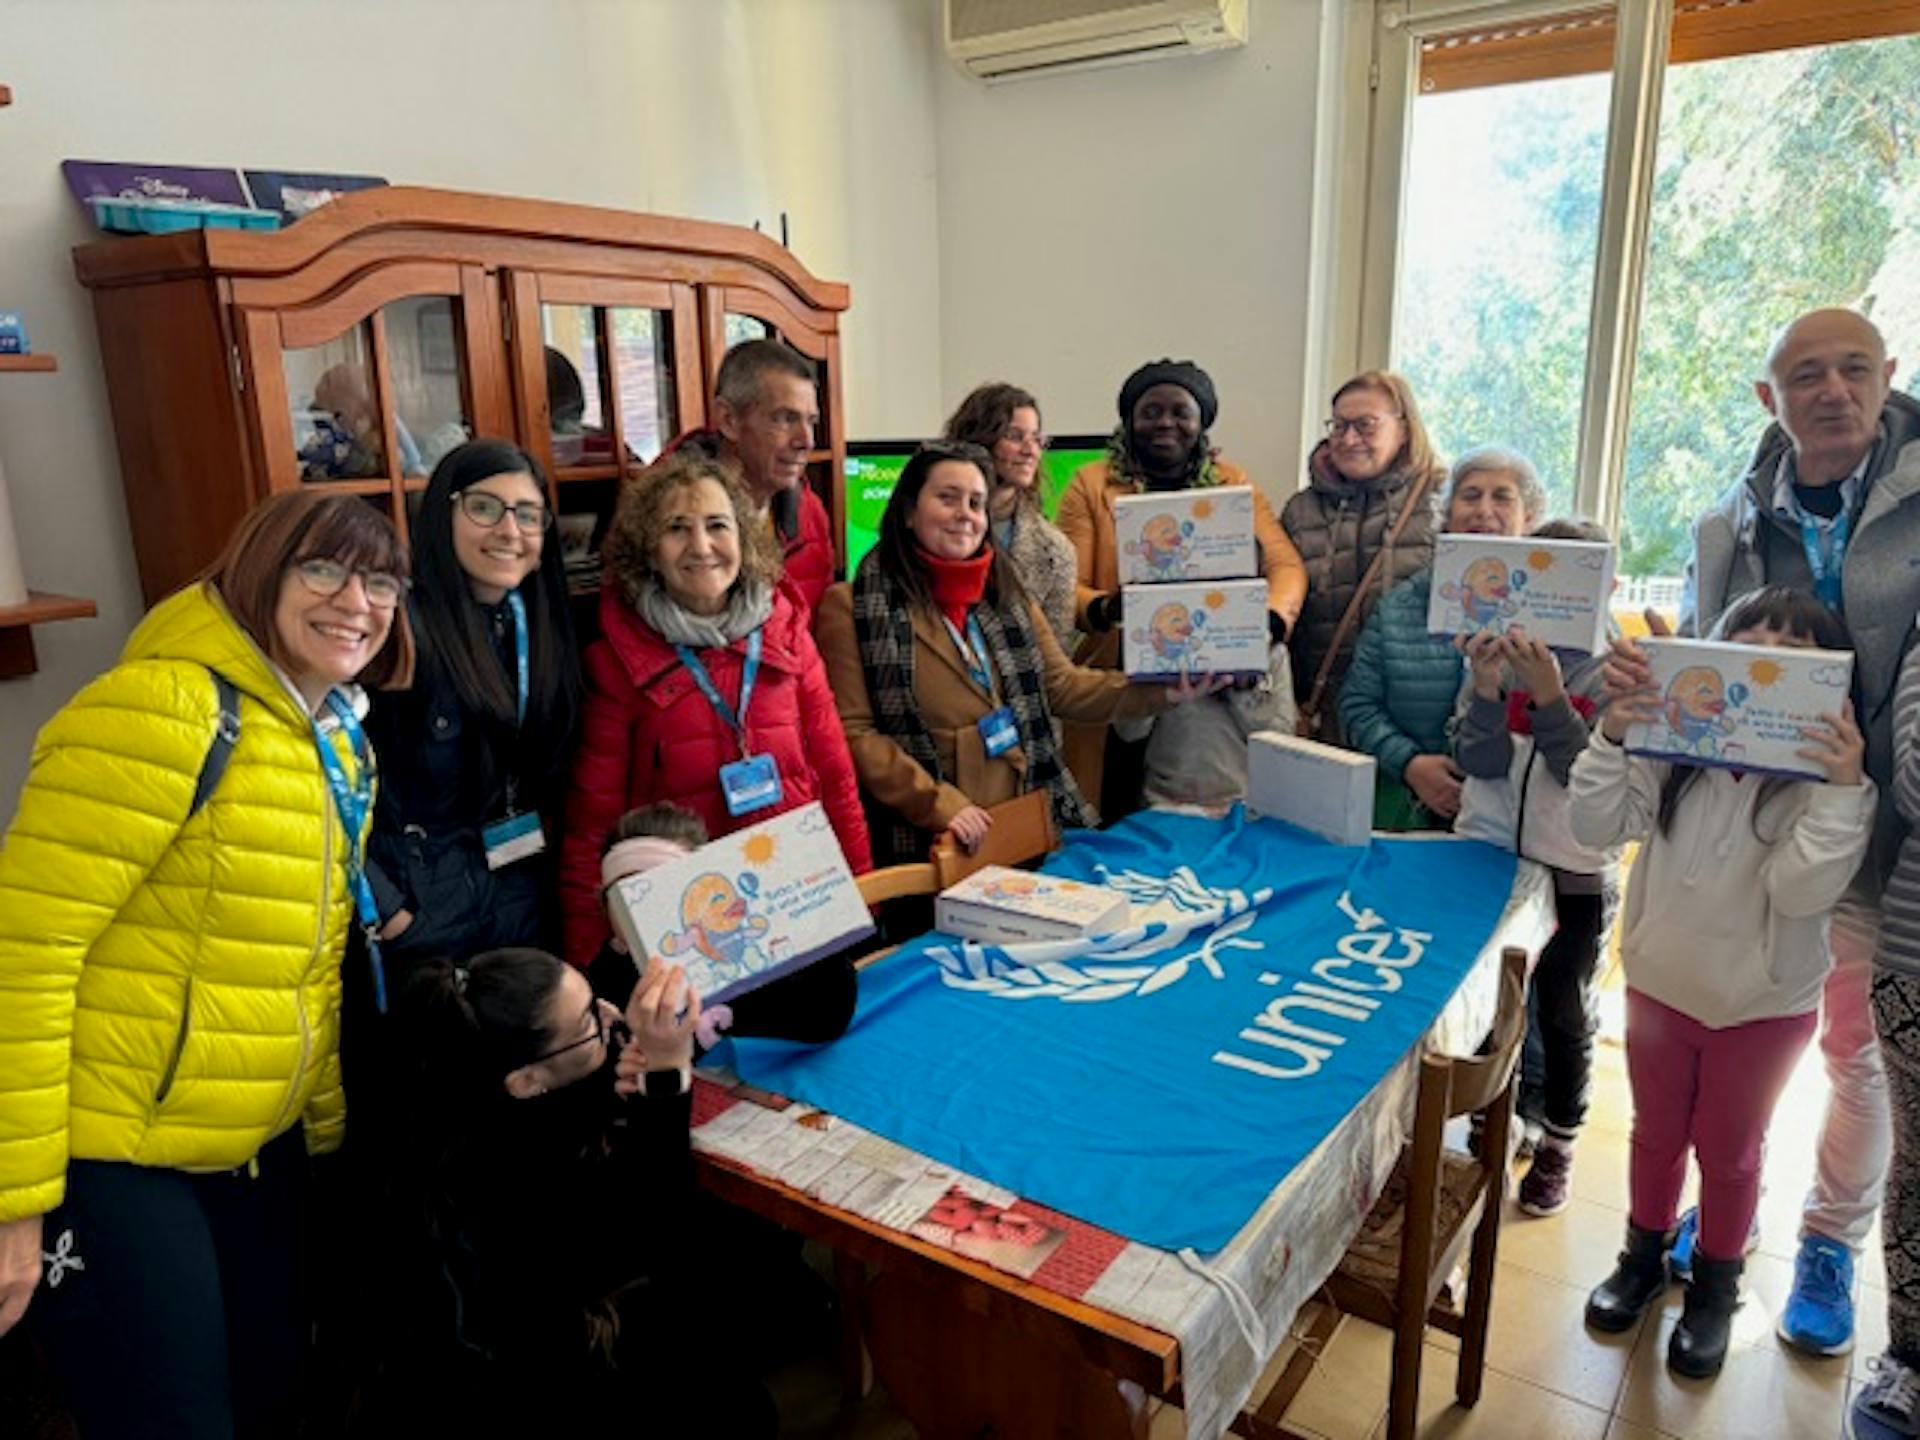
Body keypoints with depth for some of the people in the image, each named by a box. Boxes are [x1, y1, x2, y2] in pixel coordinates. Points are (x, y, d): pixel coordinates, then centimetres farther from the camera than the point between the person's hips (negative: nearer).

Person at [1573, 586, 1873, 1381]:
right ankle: (1644, 1257, 43)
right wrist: (1612, 737, -29)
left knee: (1729, 1151, 17)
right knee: (1656, 1132, 21)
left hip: (1763, 1003, -2)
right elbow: (1598, 826, -16)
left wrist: (1844, 788, -37)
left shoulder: (1827, 771, -18)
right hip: (1660, 981, 2)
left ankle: (1715, 1287, 40)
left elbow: (1801, 889, -27)